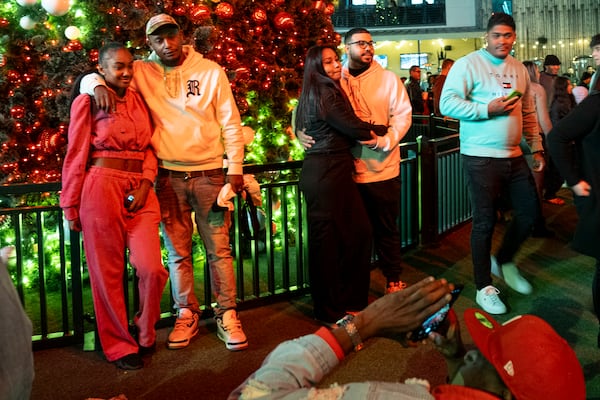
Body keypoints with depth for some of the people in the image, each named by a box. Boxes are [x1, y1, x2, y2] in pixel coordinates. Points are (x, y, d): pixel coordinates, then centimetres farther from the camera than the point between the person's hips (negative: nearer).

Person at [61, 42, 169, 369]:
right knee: (108, 272, 3)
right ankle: (119, 345, 18)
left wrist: (145, 185, -3)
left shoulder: (139, 101, 14)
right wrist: (71, 206, 2)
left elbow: (149, 148, 13)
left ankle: (146, 334, 20)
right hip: (102, 188, -4)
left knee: (152, 268, -5)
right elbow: (76, 156, 1)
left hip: (141, 192, 4)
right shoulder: (87, 102, 0)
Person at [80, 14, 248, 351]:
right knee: (178, 252, 8)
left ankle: (227, 315, 12)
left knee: (219, 249, 3)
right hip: (169, 177, 1)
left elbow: (231, 123, 3)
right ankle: (187, 315, 20)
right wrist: (99, 85, -16)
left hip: (208, 174, -1)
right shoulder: (142, 72, 3)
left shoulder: (210, 71, 1)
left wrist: (235, 169, -2)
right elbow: (89, 78, 8)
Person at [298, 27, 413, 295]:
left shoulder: (388, 79, 3)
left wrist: (384, 141, -19)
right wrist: (300, 133, -8)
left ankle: (394, 281, 25)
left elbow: (402, 114, -3)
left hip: (382, 169, -1)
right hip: (346, 170, 1)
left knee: (386, 229, 9)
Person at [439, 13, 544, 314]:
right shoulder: (468, 64, -7)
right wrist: (487, 109, -22)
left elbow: (528, 113, 19)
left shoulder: (519, 69, 13)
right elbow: (447, 103, -15)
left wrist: (536, 147, 14)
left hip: (514, 156, 7)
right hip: (481, 157, -6)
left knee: (529, 213, 11)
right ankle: (484, 287, 14)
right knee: (484, 222, 0)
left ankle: (504, 261, 35)